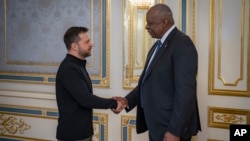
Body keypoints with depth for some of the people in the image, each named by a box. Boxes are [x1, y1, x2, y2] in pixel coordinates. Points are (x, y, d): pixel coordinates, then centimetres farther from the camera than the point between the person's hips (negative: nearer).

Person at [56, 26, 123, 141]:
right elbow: (85, 99, -26)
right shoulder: (68, 69, -20)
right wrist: (113, 103, -15)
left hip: (81, 131, 9)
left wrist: (111, 102, 3)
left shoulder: (78, 65, 12)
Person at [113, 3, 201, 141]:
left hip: (170, 127, -8)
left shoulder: (182, 44, -16)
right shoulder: (157, 45, 12)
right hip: (157, 124, 8)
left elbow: (185, 92, -22)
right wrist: (127, 100, 1)